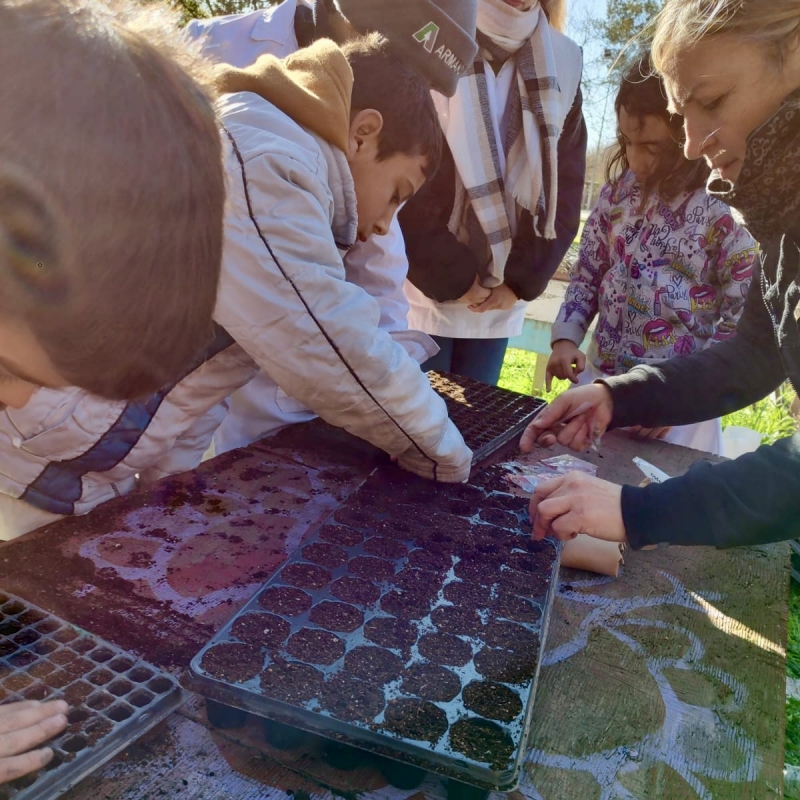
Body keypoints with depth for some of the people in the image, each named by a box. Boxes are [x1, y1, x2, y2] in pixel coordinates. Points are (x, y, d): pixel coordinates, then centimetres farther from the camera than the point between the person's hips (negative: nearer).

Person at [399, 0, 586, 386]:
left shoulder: (562, 66, 8)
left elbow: (565, 193, 7)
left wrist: (522, 279, -3)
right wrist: (451, 279, -11)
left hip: (498, 302, 4)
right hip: (422, 290, -3)